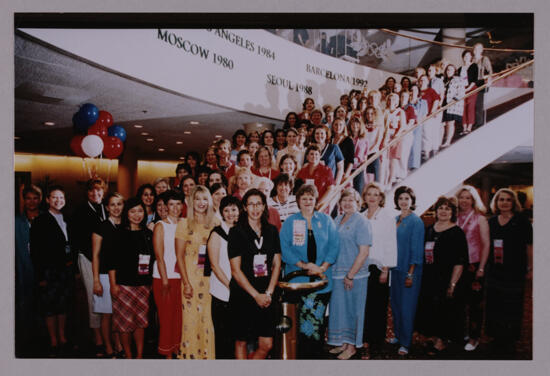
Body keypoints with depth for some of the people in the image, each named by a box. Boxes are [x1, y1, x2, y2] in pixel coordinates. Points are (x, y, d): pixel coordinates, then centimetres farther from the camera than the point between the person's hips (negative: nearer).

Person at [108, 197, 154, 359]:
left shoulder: (148, 234, 9)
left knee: (141, 321, 9)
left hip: (143, 284, 4)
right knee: (125, 321, 3)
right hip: (124, 284, -4)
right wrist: (113, 284, -9)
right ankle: (128, 356, 16)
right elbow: (112, 261, -6)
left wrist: (152, 282, 13)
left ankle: (140, 355, 20)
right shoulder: (120, 234, -5)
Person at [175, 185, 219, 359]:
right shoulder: (184, 224, 2)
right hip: (192, 279, -2)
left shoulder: (214, 223, 9)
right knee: (191, 319, 0)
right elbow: (179, 255, -2)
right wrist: (186, 283, -8)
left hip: (211, 279, 2)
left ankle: (208, 355, 18)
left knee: (209, 320, 5)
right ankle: (190, 355, 15)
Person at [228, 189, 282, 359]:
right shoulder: (236, 232, -5)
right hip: (243, 295, -3)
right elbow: (236, 270, -8)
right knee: (241, 341, 7)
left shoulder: (271, 231, 8)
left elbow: (277, 264, 8)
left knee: (266, 345, 5)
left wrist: (268, 293, -3)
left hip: (266, 297, 4)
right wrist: (256, 295, -10)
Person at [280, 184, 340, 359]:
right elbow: (284, 248, -3)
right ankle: (302, 355, 11)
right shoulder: (290, 222, 6)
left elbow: (334, 246, 3)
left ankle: (316, 355, 18)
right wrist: (304, 265, -14)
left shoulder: (326, 220, 9)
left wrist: (322, 267, -10)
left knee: (318, 319, 4)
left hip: (322, 279, 1)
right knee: (302, 319, -3)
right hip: (297, 280, -1)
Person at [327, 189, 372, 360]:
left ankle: (351, 346, 18)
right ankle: (342, 343, 26)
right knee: (339, 307, 12)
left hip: (355, 274, -6)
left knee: (352, 309, 4)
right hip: (337, 273, 6)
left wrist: (350, 275, -15)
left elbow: (364, 252, -13)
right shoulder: (337, 220, 11)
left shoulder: (362, 222, -9)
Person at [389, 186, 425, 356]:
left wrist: (411, 274, -15)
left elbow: (416, 250, -11)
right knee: (395, 303, 13)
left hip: (408, 270, -6)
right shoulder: (395, 220, 10)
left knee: (406, 306, -1)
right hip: (395, 268, 6)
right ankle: (398, 335, 28)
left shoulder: (416, 222, -9)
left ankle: (405, 343, 10)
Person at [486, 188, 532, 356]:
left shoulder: (522, 221, -6)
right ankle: (497, 340, 24)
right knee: (494, 306, 9)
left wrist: (530, 268, -1)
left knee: (512, 307, 4)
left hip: (515, 273, -4)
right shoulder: (491, 222, 7)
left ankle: (508, 343, 19)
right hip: (494, 271, 4)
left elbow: (529, 246, -3)